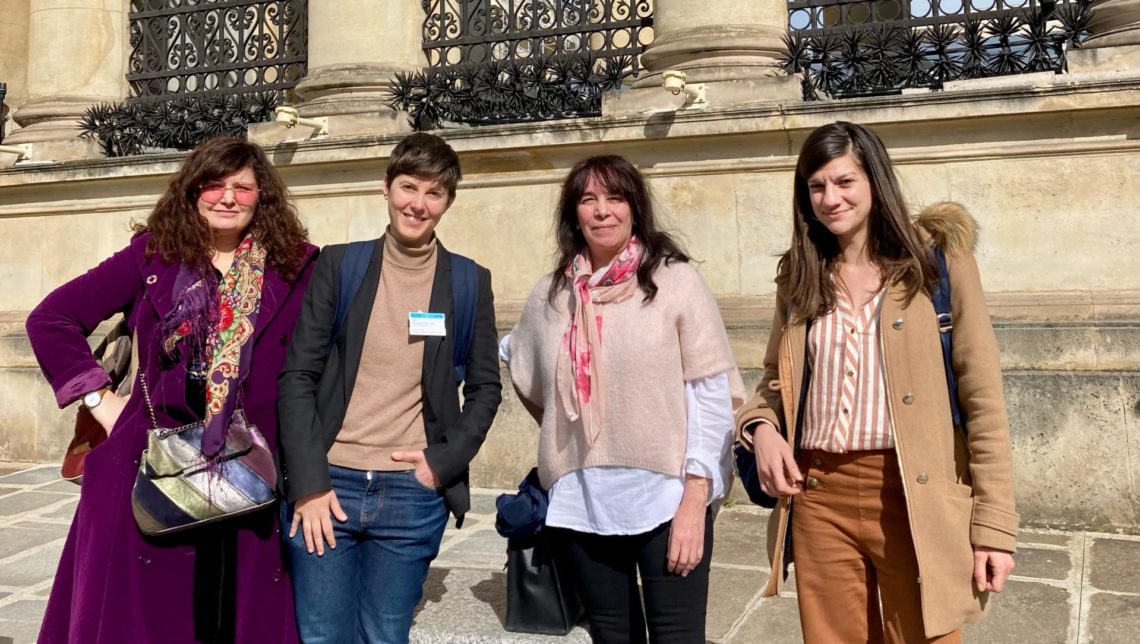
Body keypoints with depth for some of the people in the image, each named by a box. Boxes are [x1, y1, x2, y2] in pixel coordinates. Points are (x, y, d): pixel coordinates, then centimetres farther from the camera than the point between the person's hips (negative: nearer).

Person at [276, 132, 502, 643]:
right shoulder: (338, 265, 2)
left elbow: (485, 387, 8)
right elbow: (298, 376, -1)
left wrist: (444, 463, -5)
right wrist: (308, 484, -8)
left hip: (414, 495, 0)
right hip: (325, 486, 0)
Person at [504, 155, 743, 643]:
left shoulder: (676, 281, -5)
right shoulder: (550, 295, 4)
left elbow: (712, 396, -8)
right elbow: (527, 383, 22)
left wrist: (695, 498, -12)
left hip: (665, 497, -3)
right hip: (580, 504, 4)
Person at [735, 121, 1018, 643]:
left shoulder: (938, 259, -3)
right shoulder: (799, 276, 9)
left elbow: (982, 397, -5)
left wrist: (994, 523, -9)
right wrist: (761, 426, -4)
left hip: (914, 501, -3)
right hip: (818, 499, 3)